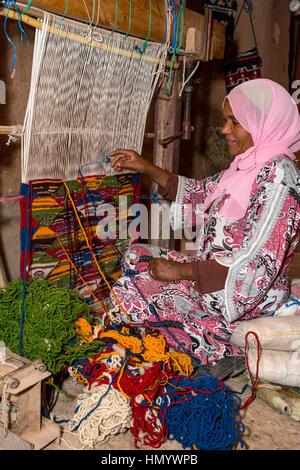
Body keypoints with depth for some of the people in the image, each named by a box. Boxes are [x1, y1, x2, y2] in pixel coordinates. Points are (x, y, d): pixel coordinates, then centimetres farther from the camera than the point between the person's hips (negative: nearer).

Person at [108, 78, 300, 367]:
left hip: (246, 295, -10)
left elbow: (258, 262, -27)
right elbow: (201, 194, 17)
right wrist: (146, 168, 9)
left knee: (132, 294, -14)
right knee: (135, 255, 7)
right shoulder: (248, 165, 7)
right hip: (213, 268, 10)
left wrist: (184, 271, -24)